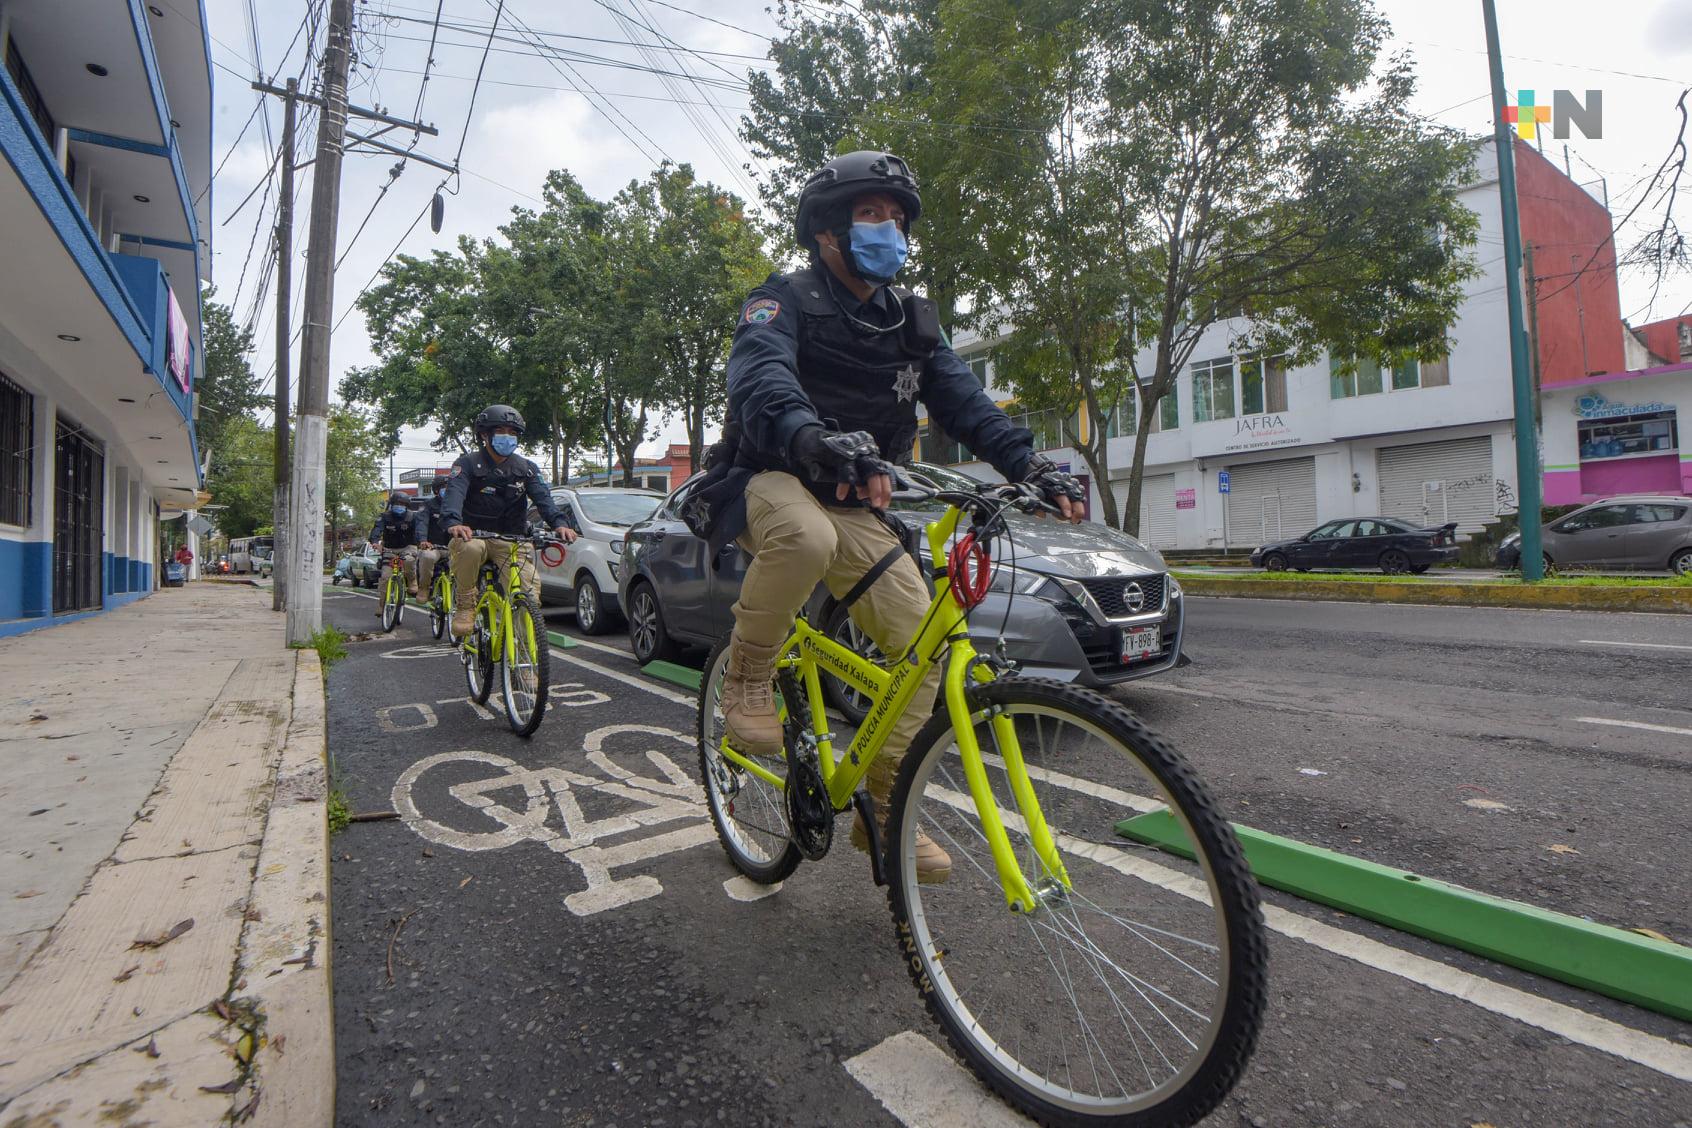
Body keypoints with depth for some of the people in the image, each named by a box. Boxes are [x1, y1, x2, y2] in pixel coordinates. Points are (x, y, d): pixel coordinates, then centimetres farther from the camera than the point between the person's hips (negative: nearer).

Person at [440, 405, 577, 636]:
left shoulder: (526, 468, 6)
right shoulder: (468, 463, -2)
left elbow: (542, 496, -10)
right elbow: (455, 493, -20)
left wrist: (558, 523, -32)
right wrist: (453, 522, -42)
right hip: (473, 536, -2)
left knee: (529, 593, -18)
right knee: (470, 548, -38)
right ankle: (465, 606, -16)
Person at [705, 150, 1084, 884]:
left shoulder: (911, 320, 12)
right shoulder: (785, 300, -5)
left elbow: (962, 399, 0)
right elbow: (759, 376, -27)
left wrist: (1030, 463, -19)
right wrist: (813, 439, -50)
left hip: (855, 501, 5)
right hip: (771, 480, -4)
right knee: (806, 537, -42)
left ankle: (882, 809, 8)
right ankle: (747, 678, -14)